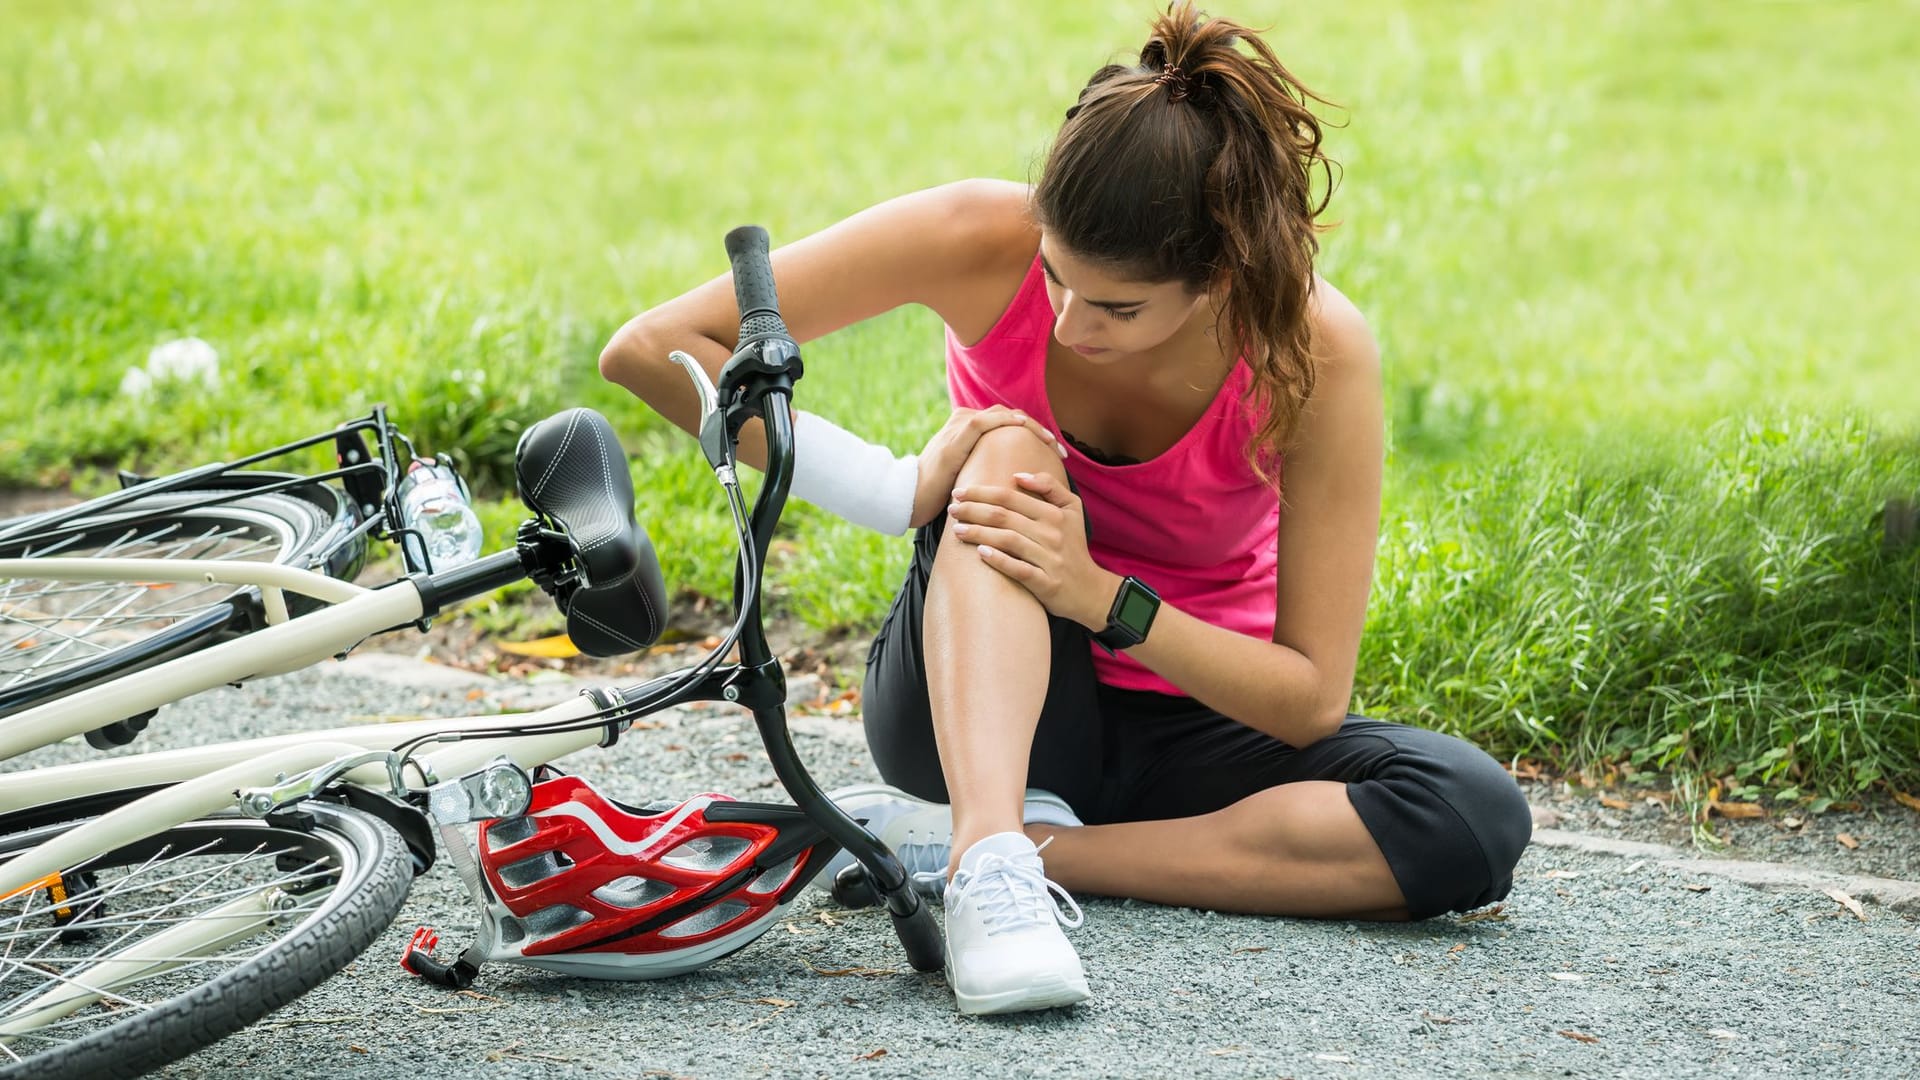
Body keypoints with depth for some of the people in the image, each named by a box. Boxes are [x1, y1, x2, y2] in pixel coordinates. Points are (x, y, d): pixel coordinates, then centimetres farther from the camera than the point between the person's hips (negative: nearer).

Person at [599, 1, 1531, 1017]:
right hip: (986, 697, -1)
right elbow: (650, 347, -22)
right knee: (1010, 453, -31)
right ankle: (990, 866, -46)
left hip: (1198, 718, 1)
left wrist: (1102, 597, -33)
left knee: (1477, 819, -28)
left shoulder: (1316, 351, -22)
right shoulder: (984, 240, -22)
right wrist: (895, 487, -30)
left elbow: (1310, 696, -19)